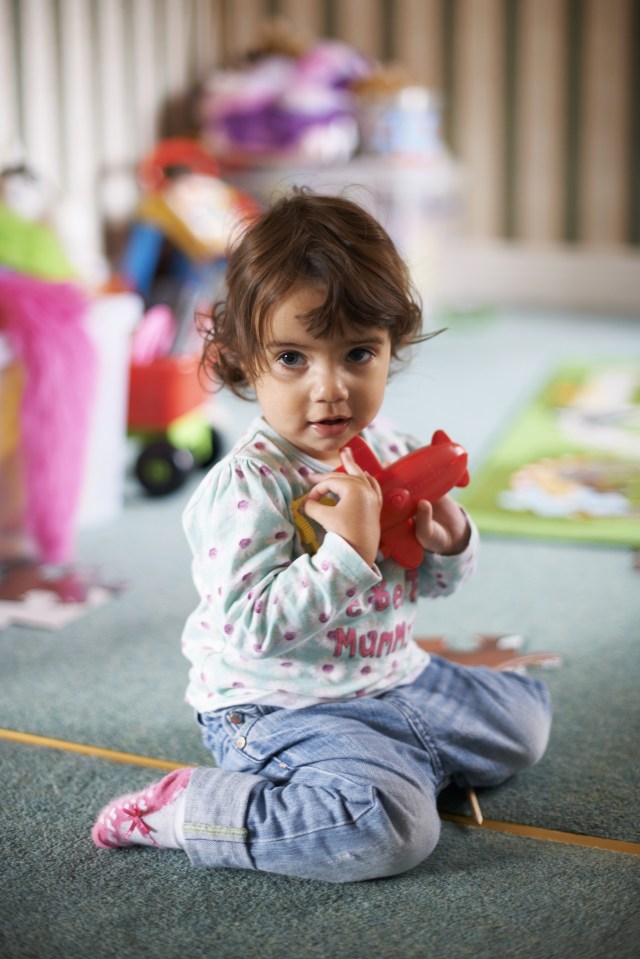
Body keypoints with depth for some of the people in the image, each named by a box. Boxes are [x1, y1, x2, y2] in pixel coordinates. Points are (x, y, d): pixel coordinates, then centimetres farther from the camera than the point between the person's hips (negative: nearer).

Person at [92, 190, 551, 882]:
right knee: (389, 825, -29)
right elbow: (253, 629, -31)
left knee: (524, 719, 18)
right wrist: (348, 549, -35)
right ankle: (185, 808, -14)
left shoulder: (387, 449, 0)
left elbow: (425, 584, 13)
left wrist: (448, 543, -10)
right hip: (279, 711, -8)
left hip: (395, 678, 9)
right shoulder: (244, 485, -24)